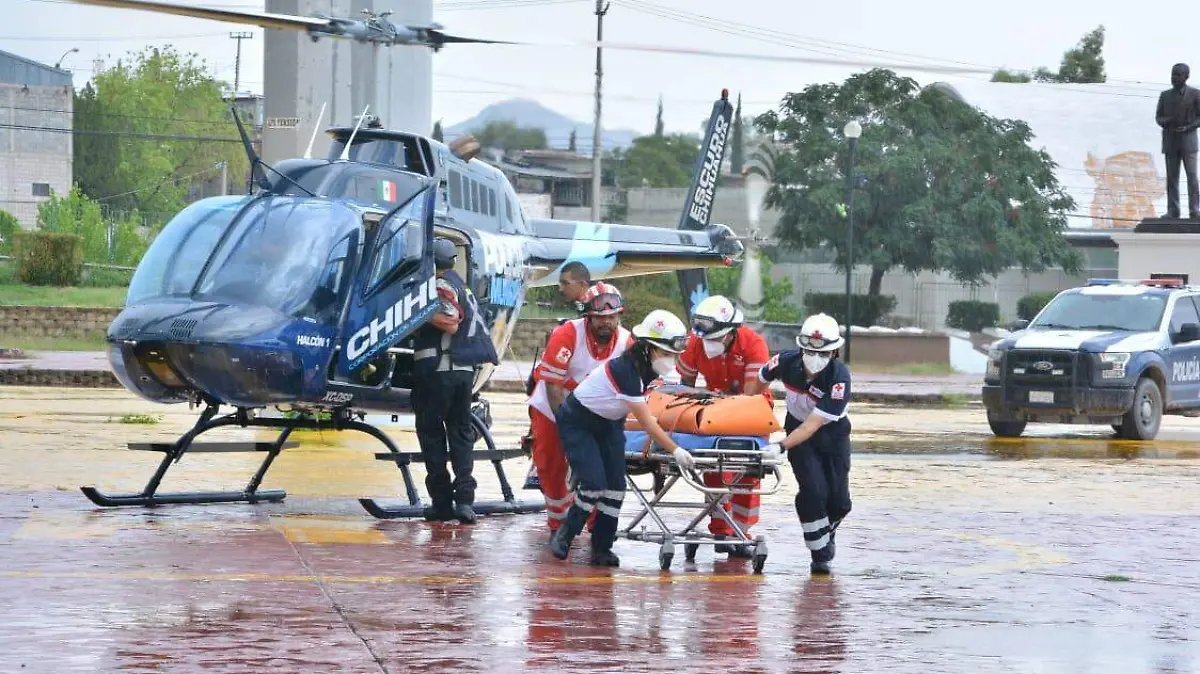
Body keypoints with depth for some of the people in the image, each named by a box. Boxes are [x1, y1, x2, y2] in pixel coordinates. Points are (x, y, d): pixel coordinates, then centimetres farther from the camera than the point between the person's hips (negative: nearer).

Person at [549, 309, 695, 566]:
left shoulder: (648, 368, -8)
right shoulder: (626, 370, -34)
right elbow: (647, 423, -34)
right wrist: (675, 450, -35)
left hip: (608, 423, 8)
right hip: (577, 422, -8)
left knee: (615, 485, -4)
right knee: (594, 483, -18)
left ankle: (602, 549, 2)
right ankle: (564, 536, 2)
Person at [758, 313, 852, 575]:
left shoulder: (839, 378, -31)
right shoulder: (787, 362, -22)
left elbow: (812, 425, -34)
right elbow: (759, 381, 1)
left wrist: (782, 447, -43)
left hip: (833, 434, -1)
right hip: (798, 429, 1)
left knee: (839, 501, -3)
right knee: (814, 491, -17)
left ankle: (826, 531, 33)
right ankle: (819, 555, -2)